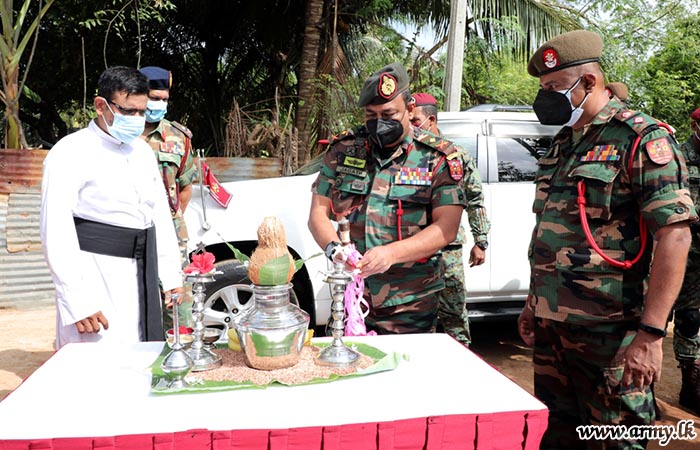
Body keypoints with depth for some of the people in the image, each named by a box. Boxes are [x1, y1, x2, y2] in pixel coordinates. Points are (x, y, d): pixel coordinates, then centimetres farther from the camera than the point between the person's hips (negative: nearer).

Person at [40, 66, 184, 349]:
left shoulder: (143, 151, 13)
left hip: (142, 277, 6)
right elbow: (56, 233, -13)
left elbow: (161, 215, 16)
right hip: (96, 279, -6)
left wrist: (171, 275, 10)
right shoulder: (71, 153, -7)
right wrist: (79, 302, -18)